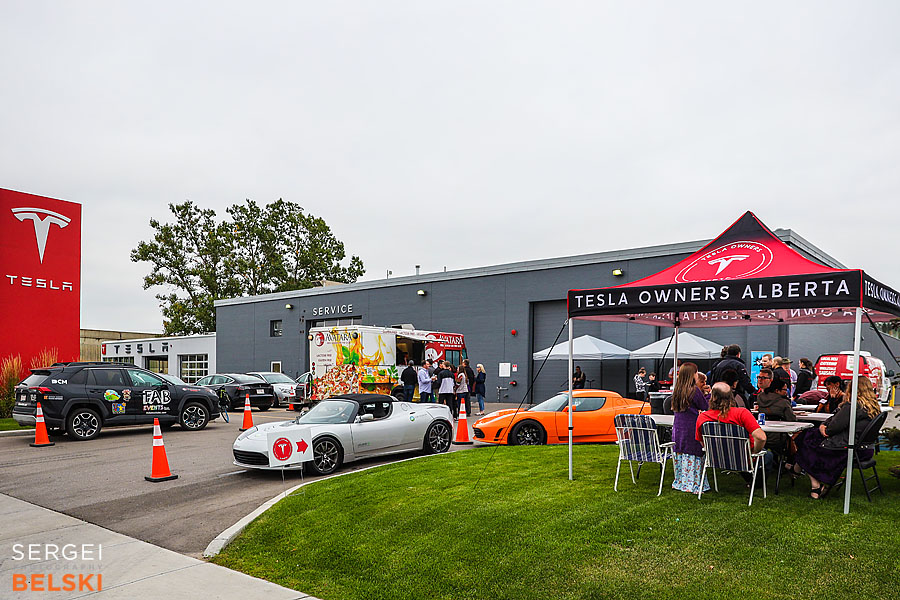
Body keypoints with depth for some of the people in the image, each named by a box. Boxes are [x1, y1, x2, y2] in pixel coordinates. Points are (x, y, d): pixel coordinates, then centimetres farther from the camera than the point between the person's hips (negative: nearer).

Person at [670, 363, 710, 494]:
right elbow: (706, 407, -4)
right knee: (694, 457, 1)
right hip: (692, 428, -6)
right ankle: (693, 485, 2)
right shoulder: (694, 390, -13)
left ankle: (680, 482, 20)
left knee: (680, 456, 13)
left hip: (677, 429, 6)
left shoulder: (676, 390, 6)